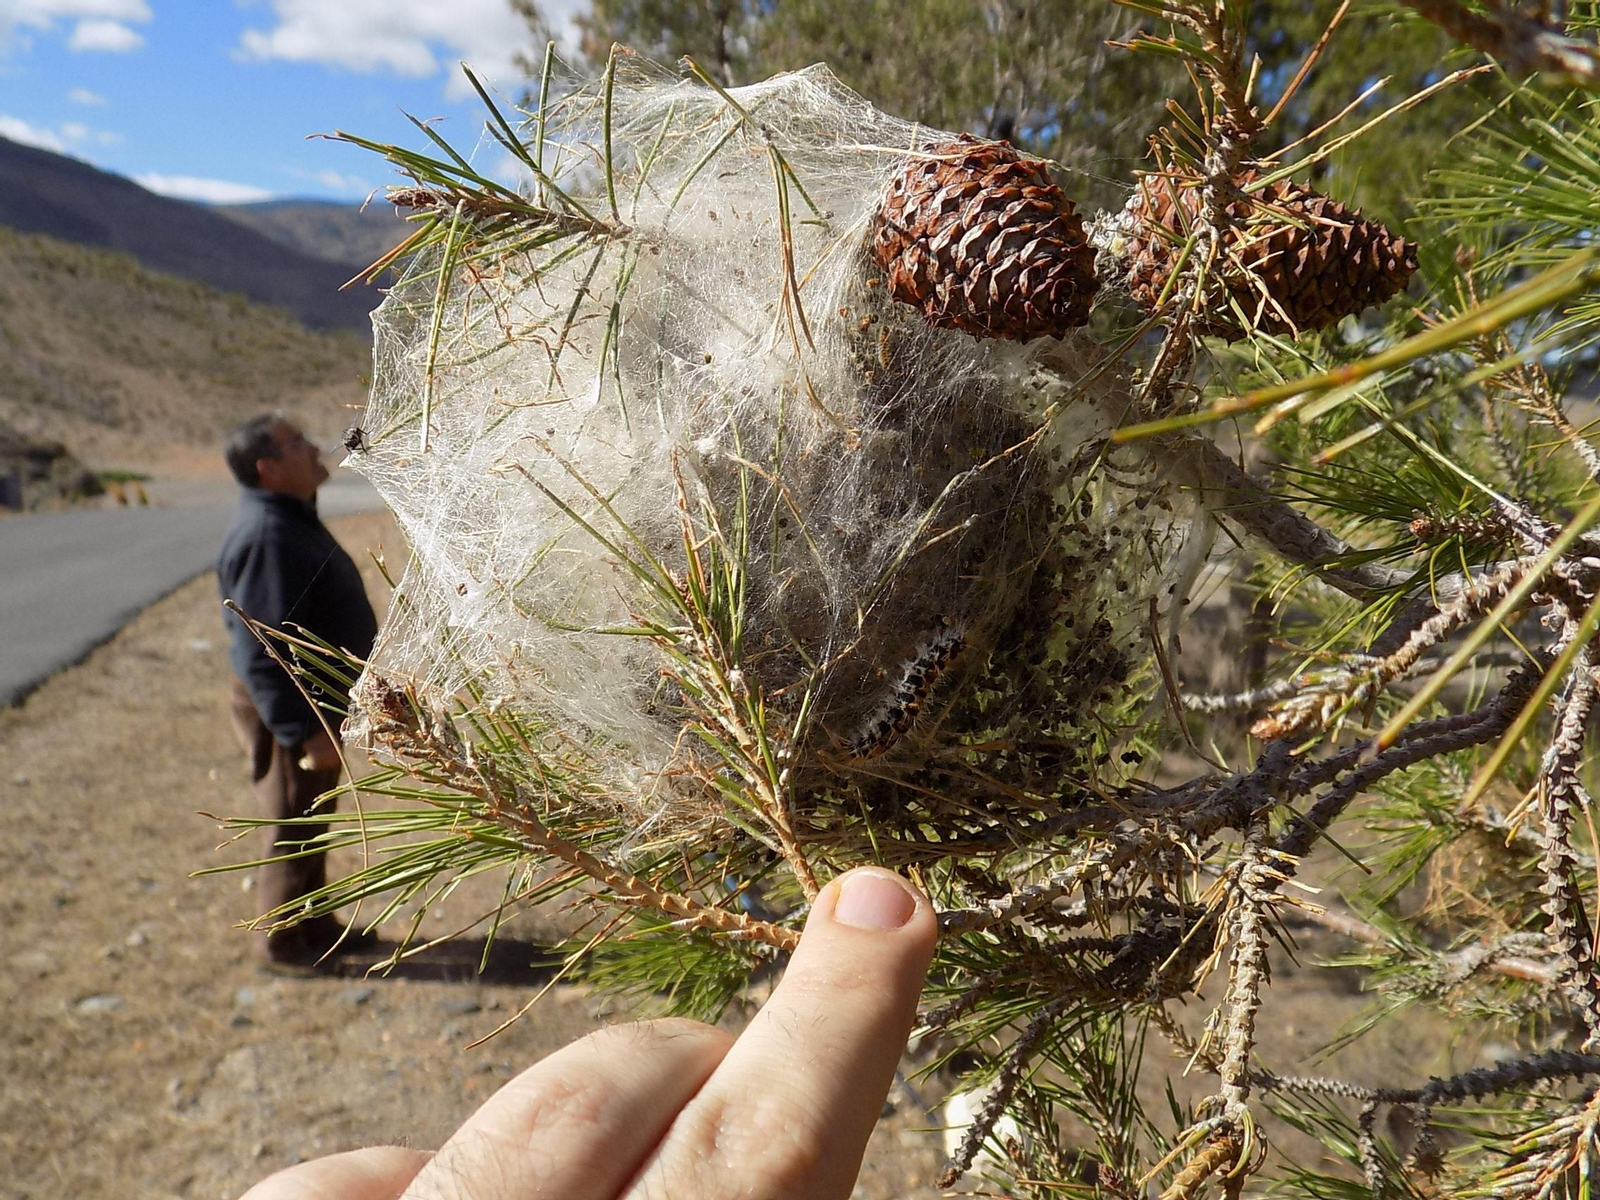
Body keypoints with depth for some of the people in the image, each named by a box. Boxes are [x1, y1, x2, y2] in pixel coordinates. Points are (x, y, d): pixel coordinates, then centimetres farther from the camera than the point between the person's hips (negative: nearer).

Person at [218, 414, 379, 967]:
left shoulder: (293, 518, 9)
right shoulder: (264, 537, -25)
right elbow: (262, 653, -28)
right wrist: (305, 730, -27)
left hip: (317, 698, 10)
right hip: (288, 711, -10)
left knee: (311, 821, 21)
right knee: (294, 830, 5)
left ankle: (317, 926, 36)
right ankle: (281, 941, 23)